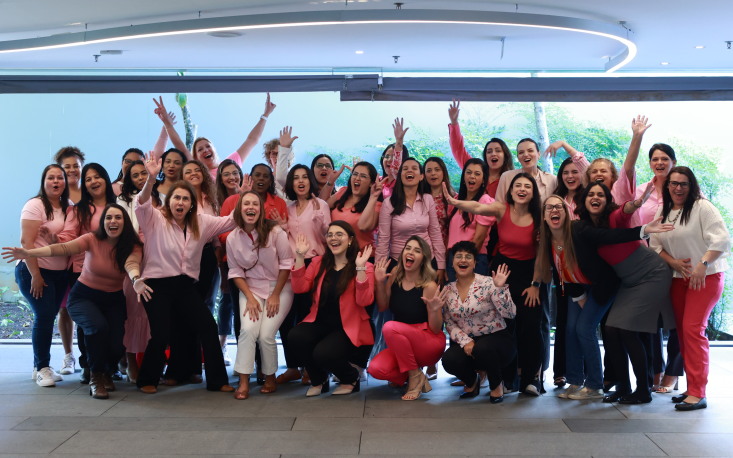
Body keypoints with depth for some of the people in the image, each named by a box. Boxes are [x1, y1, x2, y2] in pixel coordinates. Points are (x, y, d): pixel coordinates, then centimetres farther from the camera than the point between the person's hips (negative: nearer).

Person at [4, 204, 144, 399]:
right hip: (83, 296, -1)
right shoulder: (92, 240, -14)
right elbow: (64, 248, -29)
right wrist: (30, 253, -45)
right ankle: (96, 377, -7)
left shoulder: (133, 247, -13)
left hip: (113, 300, 2)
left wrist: (136, 278, -59)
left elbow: (131, 264, -34)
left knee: (117, 346, -14)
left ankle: (107, 371, 25)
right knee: (98, 326, -31)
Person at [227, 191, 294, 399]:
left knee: (266, 334, -15)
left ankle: (270, 378, 9)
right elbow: (235, 271, 0)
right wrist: (250, 297, -10)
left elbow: (286, 263, -9)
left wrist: (275, 296, -10)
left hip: (279, 288, -2)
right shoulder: (232, 238, -5)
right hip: (250, 288, 2)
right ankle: (244, 382, -10)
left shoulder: (275, 231, -13)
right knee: (248, 330, -20)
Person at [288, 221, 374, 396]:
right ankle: (319, 380, 3)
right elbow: (299, 288, -1)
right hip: (320, 323, 4)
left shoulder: (364, 267, -4)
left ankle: (351, 378, 8)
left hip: (348, 327, -4)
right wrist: (300, 257, -8)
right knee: (295, 336, -26)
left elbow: (364, 301, -16)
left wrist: (360, 269, -24)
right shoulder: (318, 262, 9)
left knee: (323, 354, -29)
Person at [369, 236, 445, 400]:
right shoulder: (395, 274, -2)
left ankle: (415, 376, -11)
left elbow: (435, 329, -11)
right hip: (401, 345, 5)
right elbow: (382, 307, 6)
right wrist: (380, 282, -8)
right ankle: (406, 377, 9)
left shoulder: (429, 286, -17)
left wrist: (435, 310, -31)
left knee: (390, 328, -31)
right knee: (376, 369, -23)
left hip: (431, 344, -4)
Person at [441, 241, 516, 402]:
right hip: (466, 342, 3)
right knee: (449, 360, -27)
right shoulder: (447, 290, 3)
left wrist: (500, 288, -28)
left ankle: (497, 384, -2)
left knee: (482, 349, -37)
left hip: (497, 338, -3)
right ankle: (471, 381, 11)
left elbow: (510, 314, -17)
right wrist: (465, 341, -14)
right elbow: (449, 323, 3)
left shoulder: (487, 283, -10)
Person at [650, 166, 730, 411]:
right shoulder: (662, 212, 9)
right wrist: (673, 262, -8)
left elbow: (722, 240, -17)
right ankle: (692, 388, 17)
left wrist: (702, 265, -25)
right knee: (682, 331, 7)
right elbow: (655, 245, 9)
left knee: (692, 329, -15)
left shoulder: (702, 207, -10)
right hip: (678, 278, 6)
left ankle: (698, 393, -11)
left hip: (706, 277, -6)